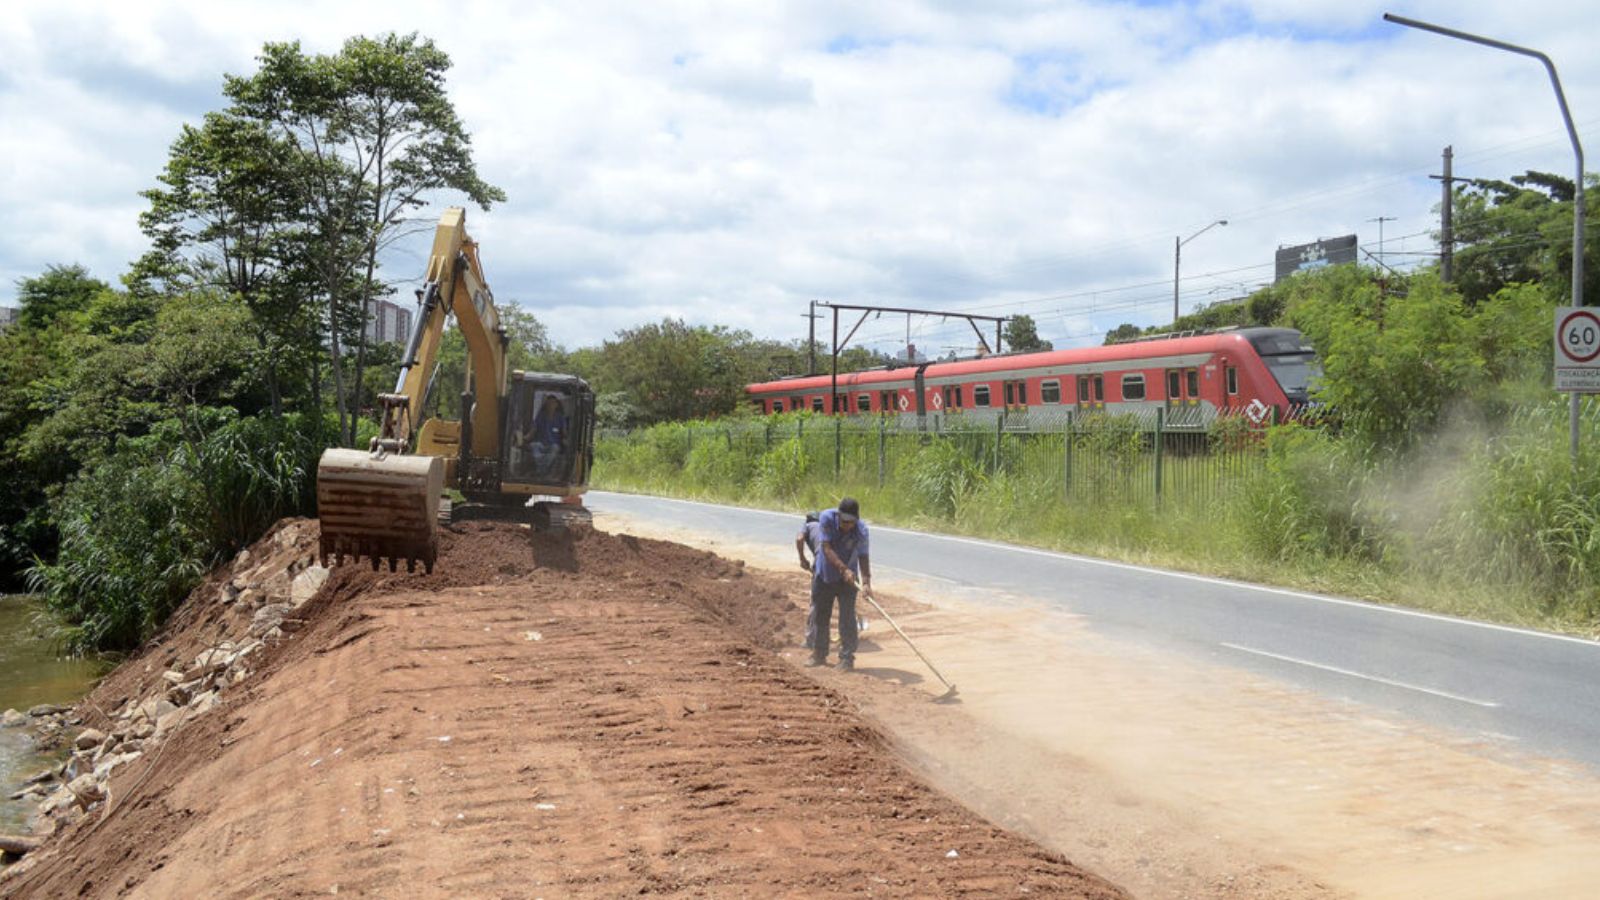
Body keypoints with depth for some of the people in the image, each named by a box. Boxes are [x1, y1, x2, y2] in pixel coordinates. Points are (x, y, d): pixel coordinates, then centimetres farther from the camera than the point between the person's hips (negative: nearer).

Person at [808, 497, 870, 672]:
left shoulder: (861, 530, -23)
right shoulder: (826, 518, -24)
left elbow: (863, 557, -21)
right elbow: (827, 549, -27)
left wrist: (866, 581, -36)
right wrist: (844, 569, -37)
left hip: (847, 579, -1)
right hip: (824, 575, 1)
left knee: (847, 619, -8)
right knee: (820, 616, 13)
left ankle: (847, 658, 0)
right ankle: (819, 654, 28)